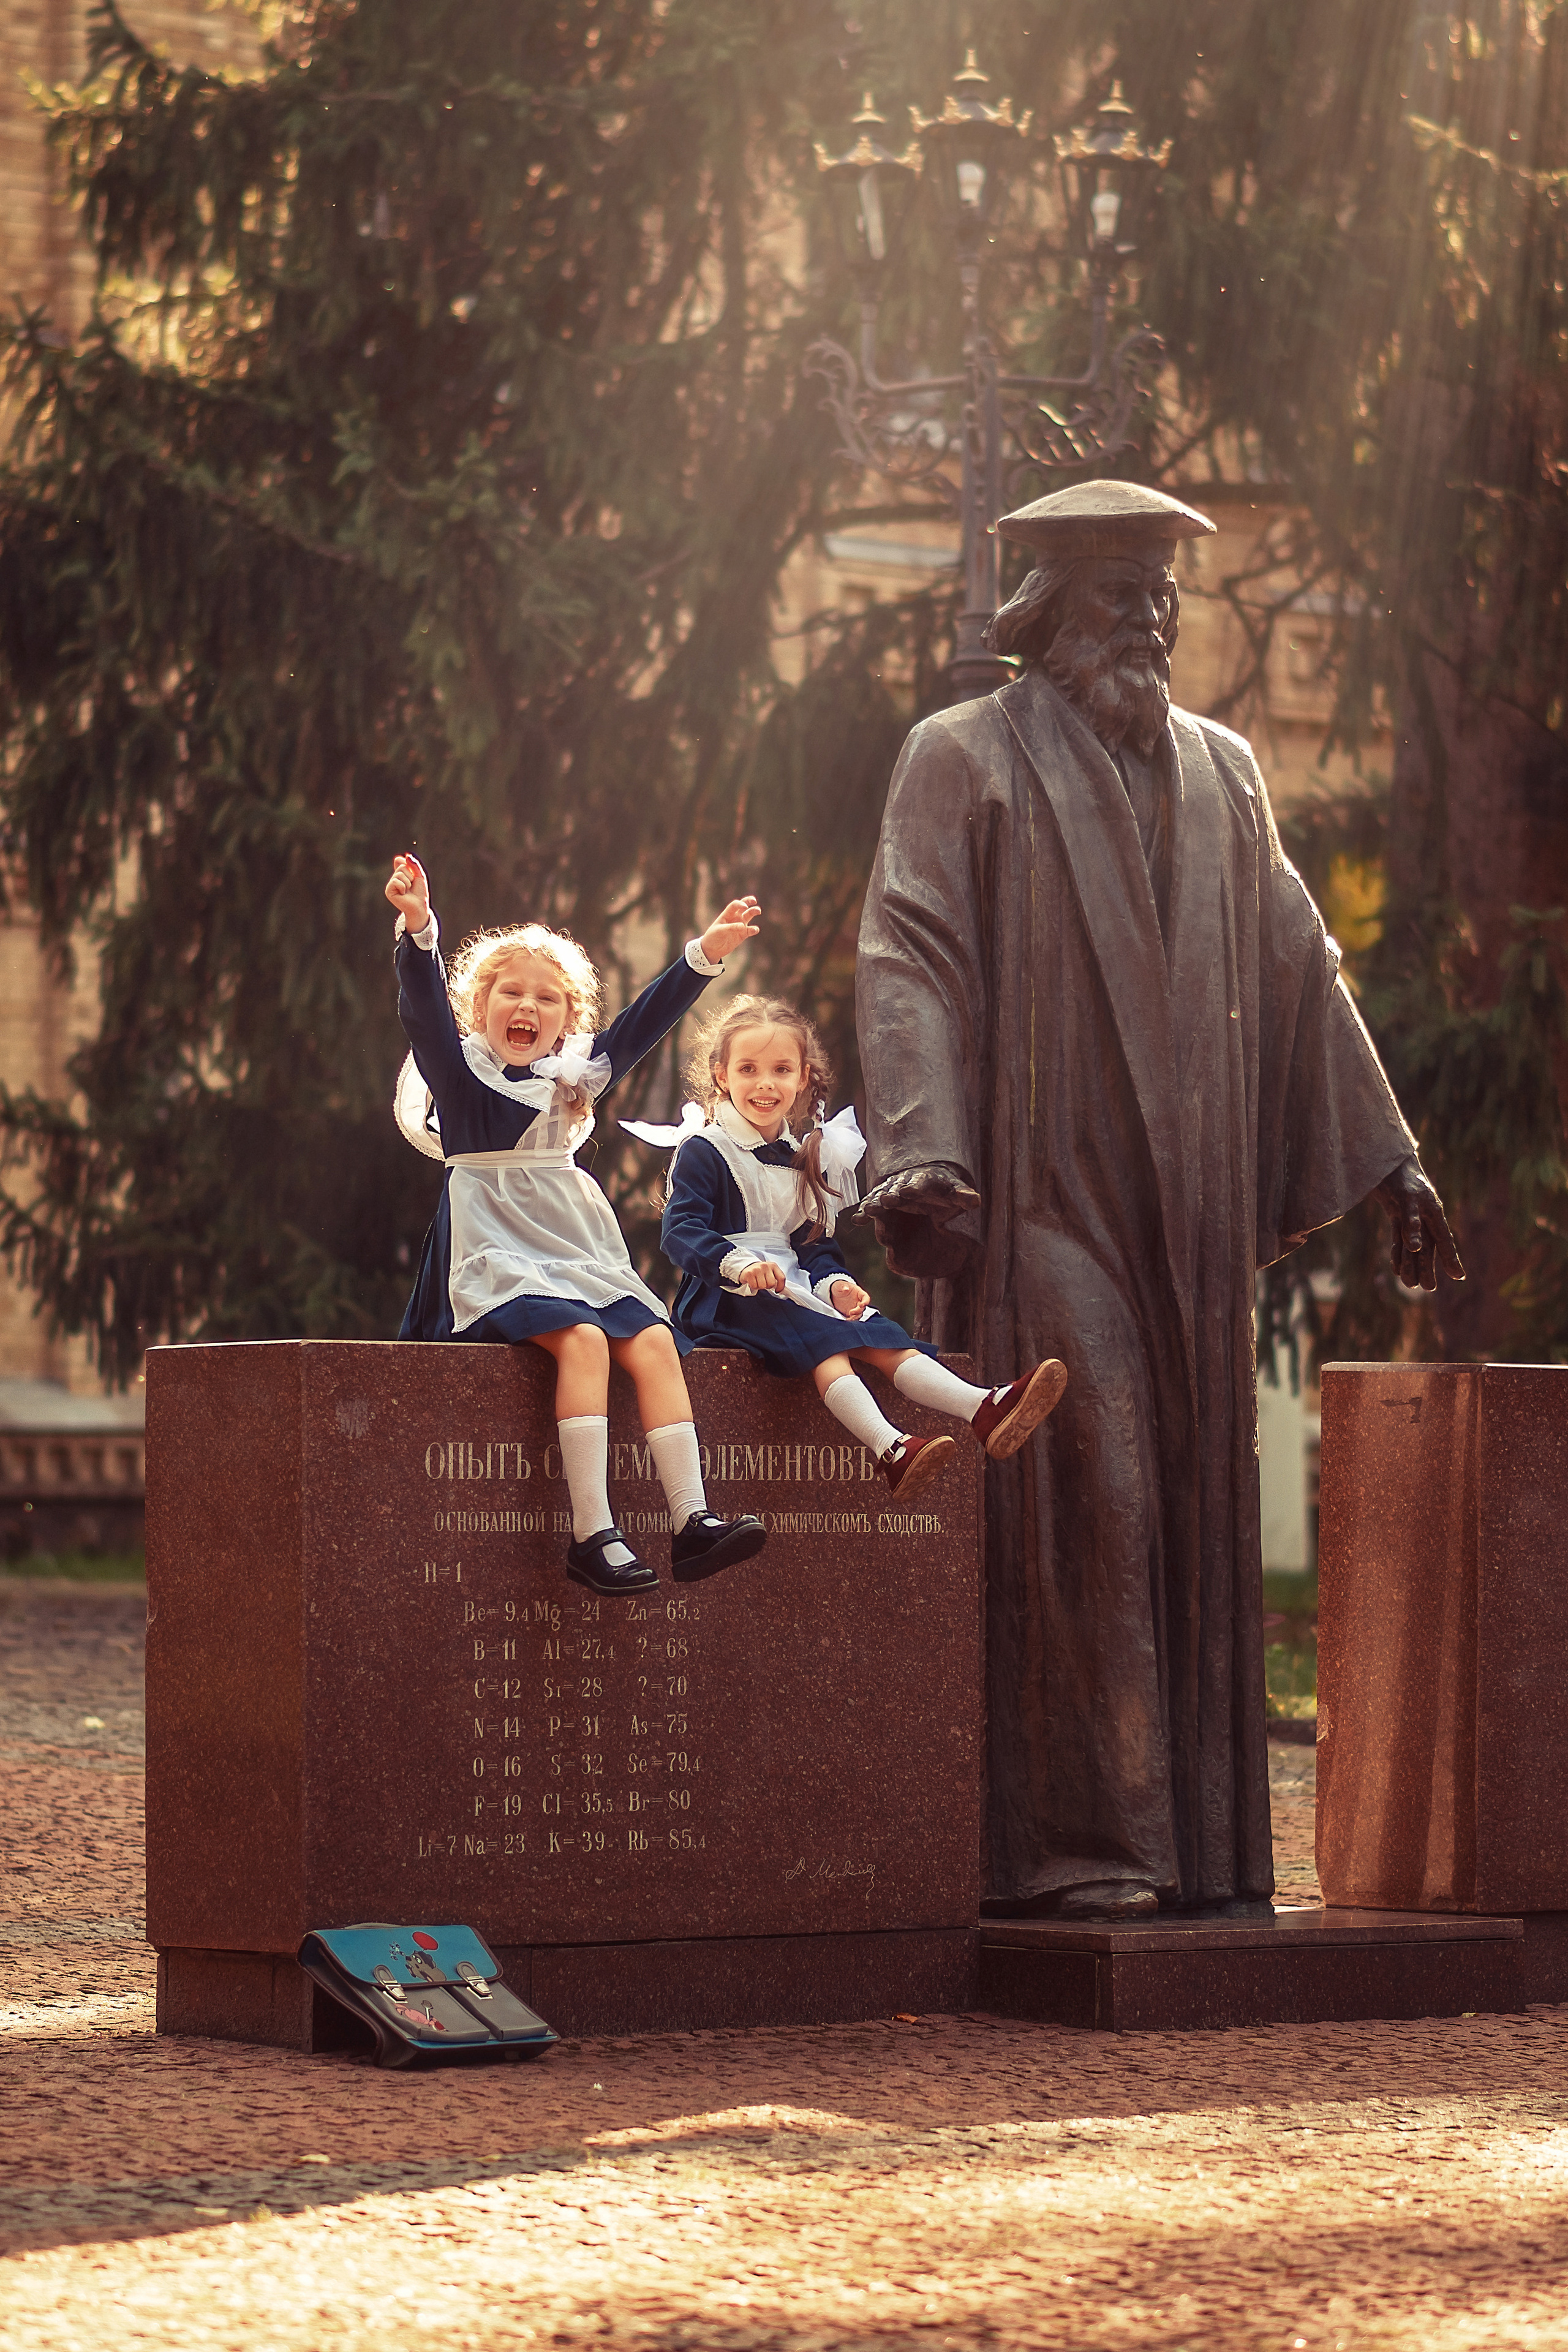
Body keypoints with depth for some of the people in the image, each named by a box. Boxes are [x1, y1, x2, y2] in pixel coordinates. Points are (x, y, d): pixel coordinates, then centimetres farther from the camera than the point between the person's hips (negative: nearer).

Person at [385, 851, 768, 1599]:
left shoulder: (575, 1076, 18)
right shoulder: (460, 1069, 3)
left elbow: (644, 1023, 21)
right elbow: (423, 1007, -13)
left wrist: (705, 954, 14)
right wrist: (418, 930, -30)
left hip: (585, 1258, 6)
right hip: (498, 1262, -6)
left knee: (652, 1342, -18)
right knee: (582, 1339, -30)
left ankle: (692, 1521, -24)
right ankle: (591, 1533, -36)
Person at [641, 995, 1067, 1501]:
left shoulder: (803, 1158, 20)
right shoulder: (704, 1152, -4)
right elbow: (681, 1231, -16)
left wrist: (835, 1284, -3)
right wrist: (739, 1264, -33)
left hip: (794, 1293, 7)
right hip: (727, 1302, -7)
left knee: (880, 1337, -17)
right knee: (825, 1344, -32)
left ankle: (984, 1409, -37)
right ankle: (891, 1450, -55)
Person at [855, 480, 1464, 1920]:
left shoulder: (1221, 774, 17)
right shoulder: (965, 762, 1)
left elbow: (1302, 971, 21)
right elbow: (909, 962, -9)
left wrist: (1387, 1157, 17)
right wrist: (920, 1155, -22)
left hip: (1190, 1209, 5)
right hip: (1038, 1195, -5)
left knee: (1198, 1509, 4)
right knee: (1078, 1503, -12)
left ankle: (1201, 1842, 8)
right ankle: (1071, 1844, -10)